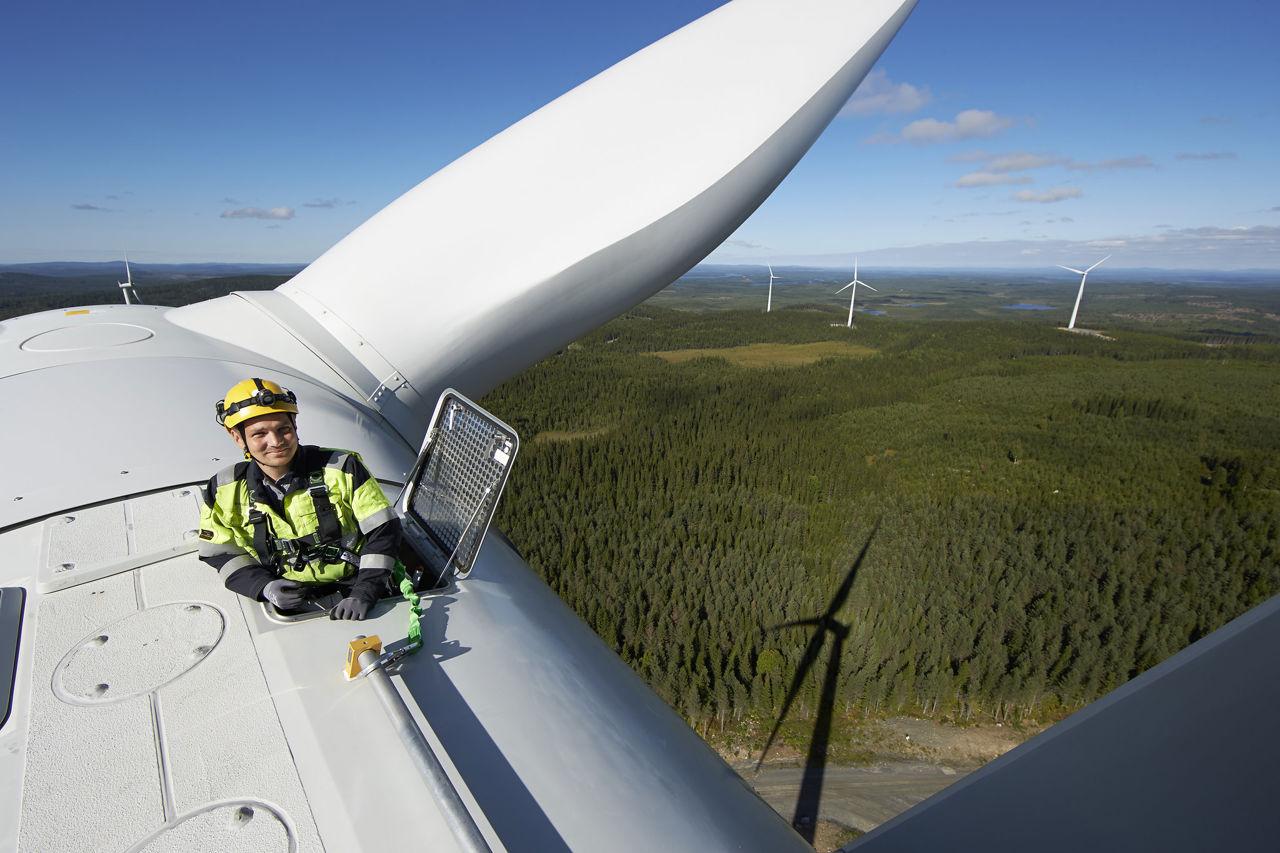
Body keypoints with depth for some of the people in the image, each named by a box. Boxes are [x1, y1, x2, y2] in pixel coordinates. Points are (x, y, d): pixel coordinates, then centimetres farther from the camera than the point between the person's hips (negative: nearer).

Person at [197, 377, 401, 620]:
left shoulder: (342, 468, -7)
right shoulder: (224, 490, 3)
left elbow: (383, 531, -6)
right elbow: (221, 553, 14)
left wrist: (364, 594, -15)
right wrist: (264, 587, -5)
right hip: (292, 607, 3)